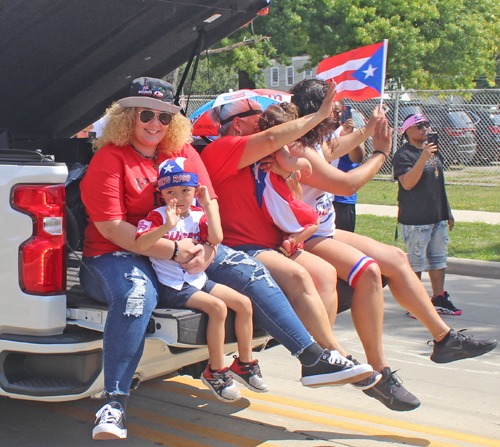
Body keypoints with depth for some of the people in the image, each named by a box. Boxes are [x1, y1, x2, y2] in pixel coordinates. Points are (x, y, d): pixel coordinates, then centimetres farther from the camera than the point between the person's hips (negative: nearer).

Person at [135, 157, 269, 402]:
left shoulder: (198, 216, 7)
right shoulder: (158, 216, -8)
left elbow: (216, 238, -13)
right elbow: (140, 244, -25)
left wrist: (208, 205, -8)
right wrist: (166, 226, -37)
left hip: (198, 280, 7)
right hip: (171, 287, -6)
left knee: (244, 303, -4)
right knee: (217, 307, -26)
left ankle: (244, 362, 10)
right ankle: (215, 371, -12)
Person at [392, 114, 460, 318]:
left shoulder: (433, 150, 17)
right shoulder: (403, 154, -10)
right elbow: (407, 183, -23)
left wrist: (448, 211, 22)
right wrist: (423, 158, -31)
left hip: (438, 217, 8)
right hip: (415, 219, -8)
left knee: (439, 259, 13)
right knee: (416, 262, -3)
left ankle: (439, 299, 23)